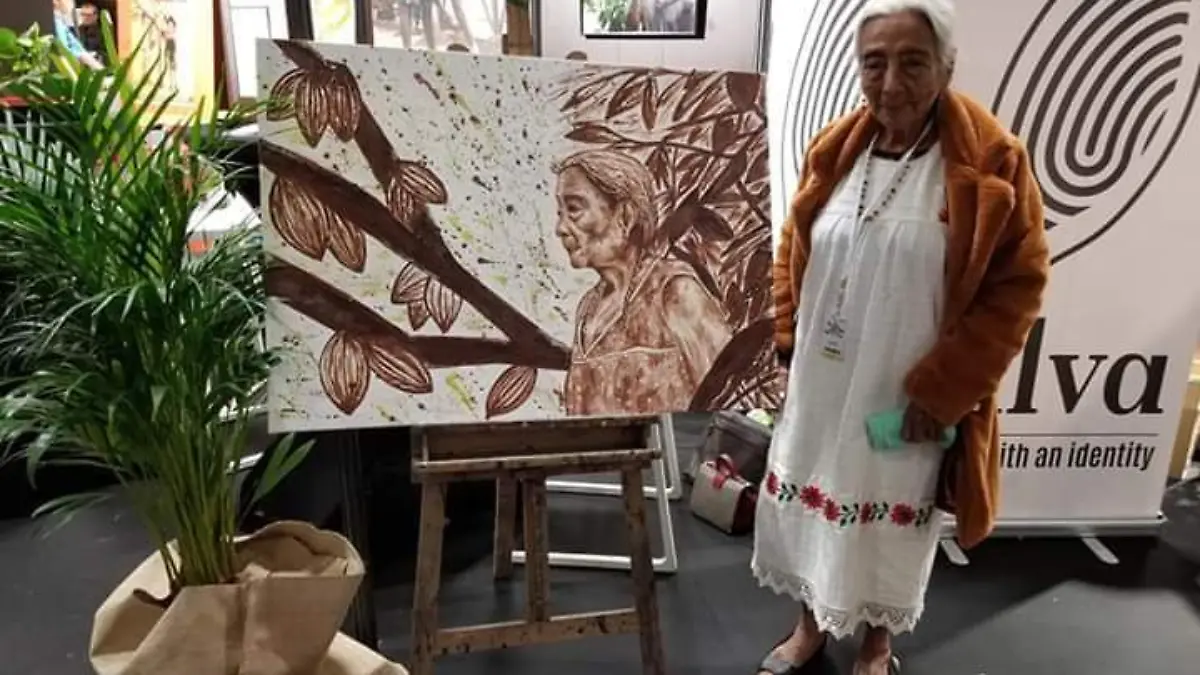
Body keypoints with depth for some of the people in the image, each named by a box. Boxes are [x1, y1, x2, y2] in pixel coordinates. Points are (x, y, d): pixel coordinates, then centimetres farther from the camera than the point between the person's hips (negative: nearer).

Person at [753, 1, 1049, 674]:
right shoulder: (834, 150, 0)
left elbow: (1017, 287, -11)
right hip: (822, 387, 4)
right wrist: (789, 340, 3)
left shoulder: (992, 161, -13)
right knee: (809, 508, 17)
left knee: (892, 526, 14)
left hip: (912, 400, -4)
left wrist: (942, 389, -14)